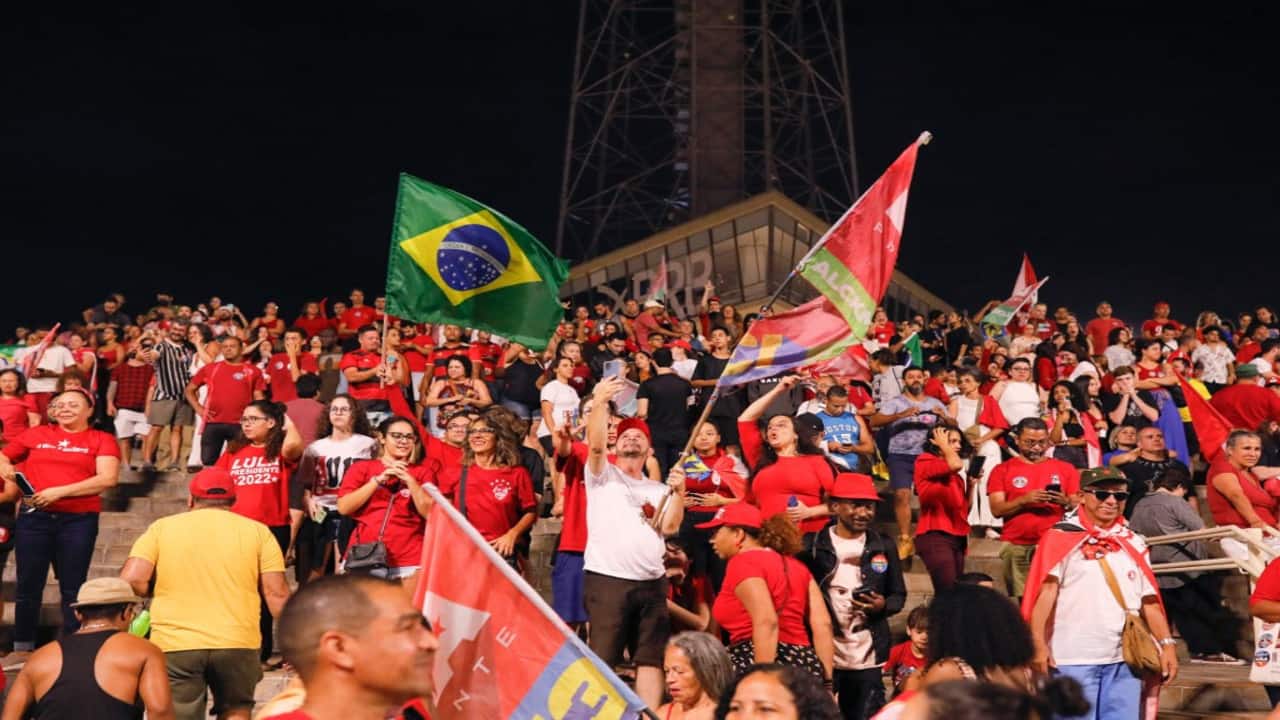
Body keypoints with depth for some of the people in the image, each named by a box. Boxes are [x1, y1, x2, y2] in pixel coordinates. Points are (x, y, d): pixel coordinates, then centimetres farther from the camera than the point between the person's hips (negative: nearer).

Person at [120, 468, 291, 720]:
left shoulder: (162, 527, 7)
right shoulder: (257, 531, 6)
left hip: (174, 643, 0)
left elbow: (131, 581, -4)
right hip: (237, 642, 0)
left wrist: (163, 590, 16)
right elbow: (276, 592, 1)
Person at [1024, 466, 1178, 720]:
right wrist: (1039, 644, -17)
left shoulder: (1134, 543, 14)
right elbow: (1044, 592, -9)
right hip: (1073, 658, -5)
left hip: (1125, 658, 5)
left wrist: (1167, 643, 7)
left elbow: (1149, 599, 15)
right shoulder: (1061, 538, -2)